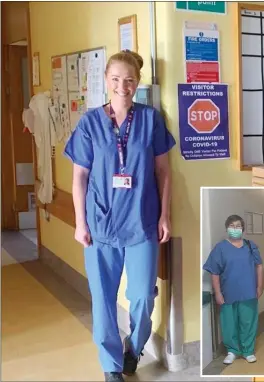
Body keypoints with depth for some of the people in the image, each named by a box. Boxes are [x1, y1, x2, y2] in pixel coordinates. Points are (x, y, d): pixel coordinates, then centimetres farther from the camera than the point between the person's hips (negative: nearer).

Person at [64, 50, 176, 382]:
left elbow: (163, 171, 3)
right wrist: (80, 222, -2)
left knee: (142, 296, 6)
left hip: (142, 223, 0)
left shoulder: (151, 119, -2)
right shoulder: (90, 122, -2)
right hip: (101, 223, 0)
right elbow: (80, 176, 0)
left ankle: (134, 347, 36)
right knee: (103, 298, 8)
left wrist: (164, 215, 1)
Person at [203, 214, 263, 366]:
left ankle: (248, 350, 24)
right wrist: (218, 293, -7)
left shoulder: (251, 246, 3)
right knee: (229, 324, 7)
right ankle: (232, 350, 24)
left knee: (249, 323, 8)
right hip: (228, 294, -1)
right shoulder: (220, 248, -4)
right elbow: (215, 273, -4)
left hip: (248, 293, 1)